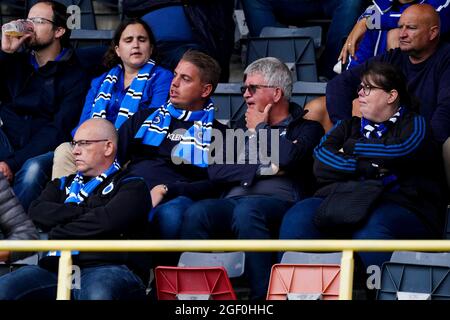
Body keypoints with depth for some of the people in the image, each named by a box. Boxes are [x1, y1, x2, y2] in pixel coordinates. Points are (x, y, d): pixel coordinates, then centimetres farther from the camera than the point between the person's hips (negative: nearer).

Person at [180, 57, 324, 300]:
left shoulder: (306, 127, 16)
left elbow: (286, 158, -7)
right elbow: (215, 171, 15)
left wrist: (259, 129, 11)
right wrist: (261, 170, 2)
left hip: (279, 201, -4)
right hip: (234, 200, 4)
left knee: (247, 210, -39)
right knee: (196, 213, -30)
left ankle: (263, 295, -38)